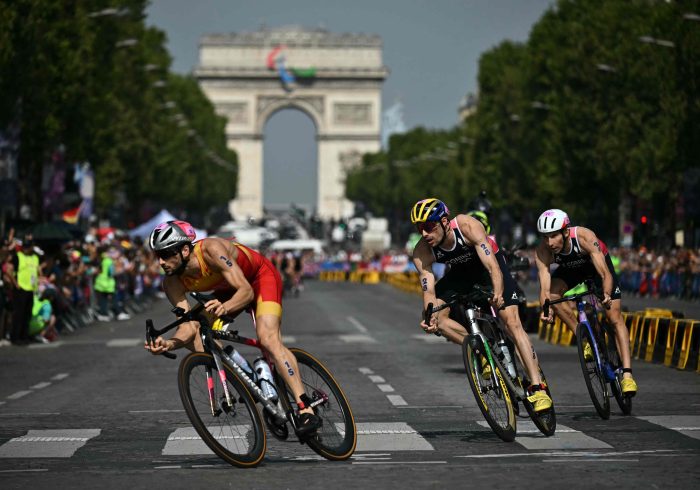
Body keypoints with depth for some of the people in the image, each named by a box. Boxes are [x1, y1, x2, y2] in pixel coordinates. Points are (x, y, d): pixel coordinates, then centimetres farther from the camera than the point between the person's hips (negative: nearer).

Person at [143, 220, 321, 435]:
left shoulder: (211, 249, -37)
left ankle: (306, 410, -29)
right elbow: (189, 325, -22)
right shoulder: (172, 283, -20)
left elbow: (247, 291, -39)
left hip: (260, 276, -7)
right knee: (198, 343, -10)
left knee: (269, 339, -27)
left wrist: (225, 307, -60)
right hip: (228, 288, 7)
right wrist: (169, 344, -43)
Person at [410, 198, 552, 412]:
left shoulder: (467, 226, -35)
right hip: (460, 272, 4)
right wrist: (429, 317, -47)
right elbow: (428, 289, -27)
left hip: (486, 264, -4)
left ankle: (537, 388, -20)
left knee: (512, 322, -17)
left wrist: (498, 293, -59)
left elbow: (492, 266, -41)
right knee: (437, 318, -19)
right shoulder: (422, 252, -25)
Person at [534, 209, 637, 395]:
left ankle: (627, 374, -13)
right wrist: (546, 310, -57)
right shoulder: (542, 251, -33)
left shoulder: (584, 237, -40)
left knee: (615, 317, -12)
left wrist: (606, 294, -63)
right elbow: (545, 288, -37)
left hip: (597, 262, -3)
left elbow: (606, 274, -43)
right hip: (570, 269, 3)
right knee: (553, 294, -27)